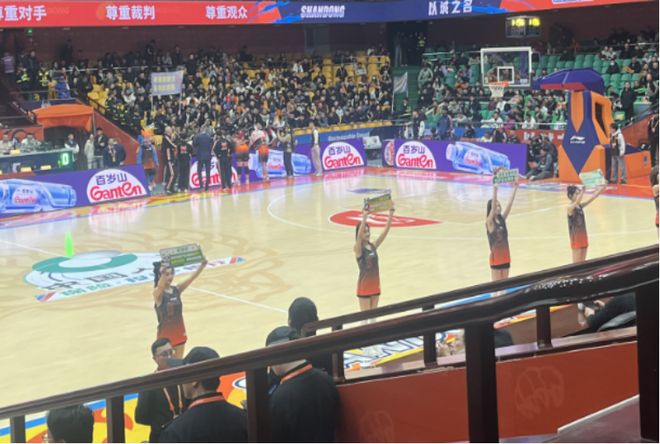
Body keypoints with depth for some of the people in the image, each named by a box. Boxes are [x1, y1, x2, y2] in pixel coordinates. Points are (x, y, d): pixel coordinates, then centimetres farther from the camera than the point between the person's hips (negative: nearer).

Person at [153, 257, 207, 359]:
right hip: (165, 335, -5)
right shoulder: (157, 293, -14)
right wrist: (163, 273, -59)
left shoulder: (177, 289, 0)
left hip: (179, 333, 5)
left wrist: (202, 265, -30)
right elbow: (160, 287, -38)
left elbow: (191, 278, -13)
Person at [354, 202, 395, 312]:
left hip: (375, 284, 6)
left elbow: (386, 230, -3)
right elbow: (359, 236, -33)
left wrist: (391, 212, -13)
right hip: (364, 286, -6)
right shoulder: (357, 248, -12)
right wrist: (364, 218, -43)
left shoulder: (373, 246, 3)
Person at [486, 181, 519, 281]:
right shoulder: (489, 222, -11)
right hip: (496, 258, -6)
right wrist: (494, 191, -38)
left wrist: (515, 189, -12)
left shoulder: (502, 219, 5)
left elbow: (510, 204, -3)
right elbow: (493, 207, -26)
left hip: (505, 256, 6)